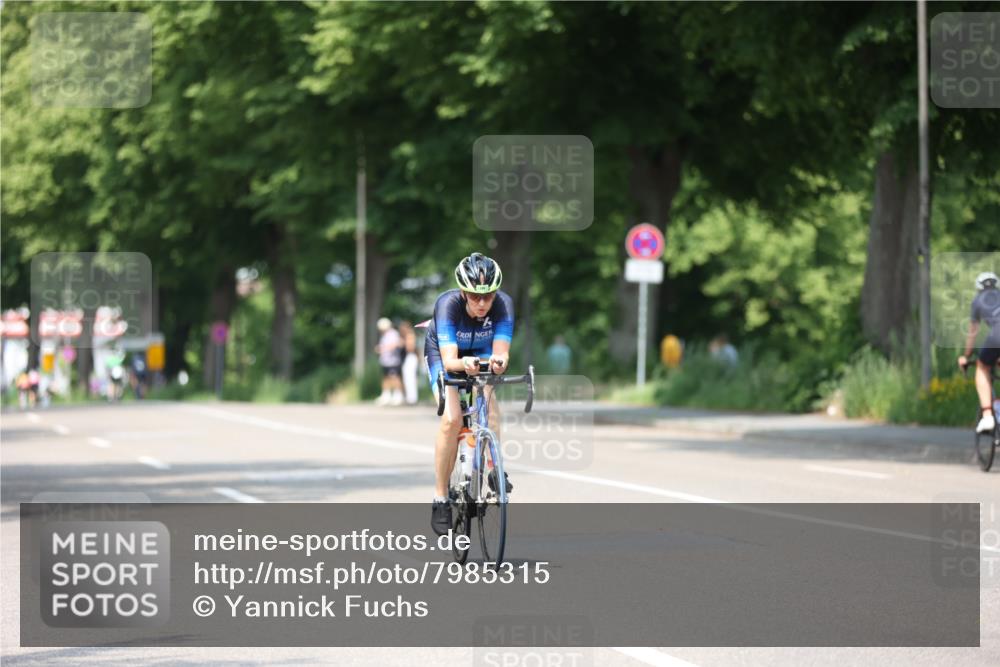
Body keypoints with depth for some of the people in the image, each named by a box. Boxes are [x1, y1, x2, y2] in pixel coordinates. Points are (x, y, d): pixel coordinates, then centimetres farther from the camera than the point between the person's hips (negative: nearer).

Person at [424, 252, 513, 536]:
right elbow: (449, 360, -43)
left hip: (481, 353, 2)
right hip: (443, 353, -2)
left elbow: (501, 353, -38)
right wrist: (463, 364, -66)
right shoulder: (448, 303, -36)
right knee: (451, 418, -23)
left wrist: (499, 361, -62)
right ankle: (440, 499, -13)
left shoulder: (503, 304, -31)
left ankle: (492, 466, -8)